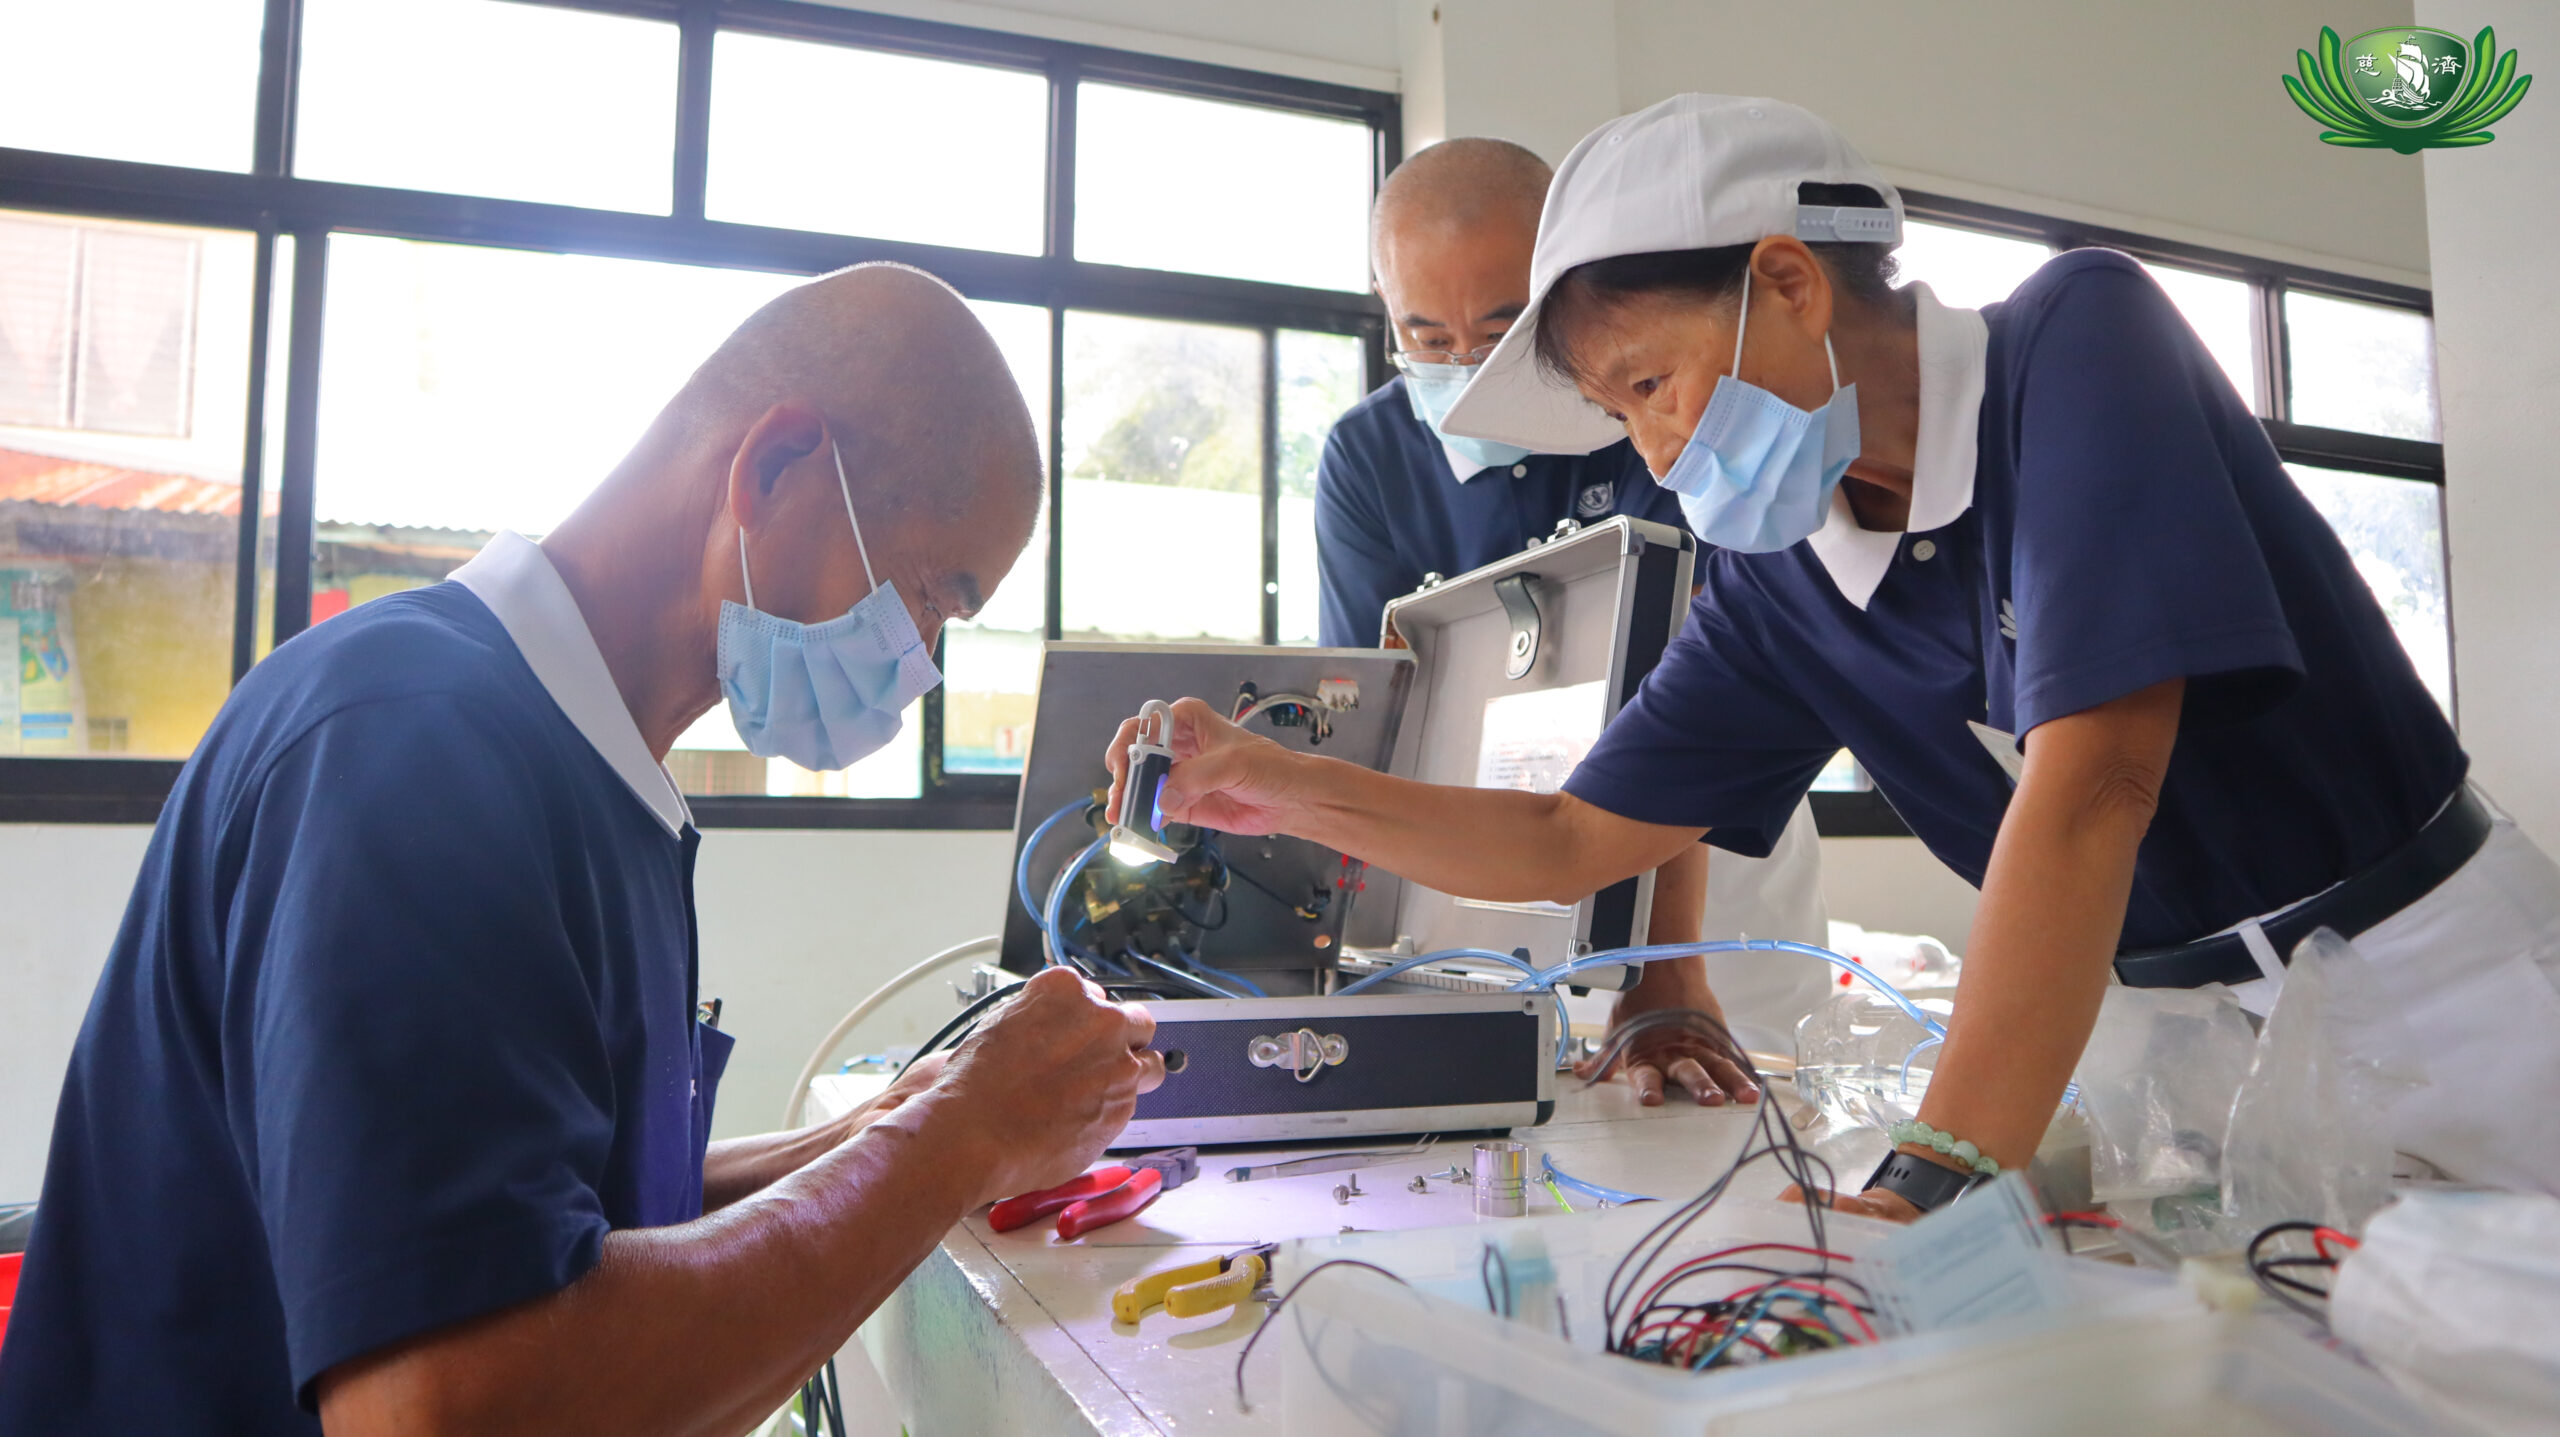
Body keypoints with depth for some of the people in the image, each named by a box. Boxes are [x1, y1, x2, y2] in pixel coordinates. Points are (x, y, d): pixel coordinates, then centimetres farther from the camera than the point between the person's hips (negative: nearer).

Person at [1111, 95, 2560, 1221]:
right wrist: (1287, 789, -7)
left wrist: (1924, 1186, -38)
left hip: (2429, 974, -4)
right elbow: (1571, 843, 4)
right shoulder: (1779, 582, -3)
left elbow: (2091, 780, -31)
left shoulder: (2080, 335, -19)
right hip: (2185, 1024, 4)